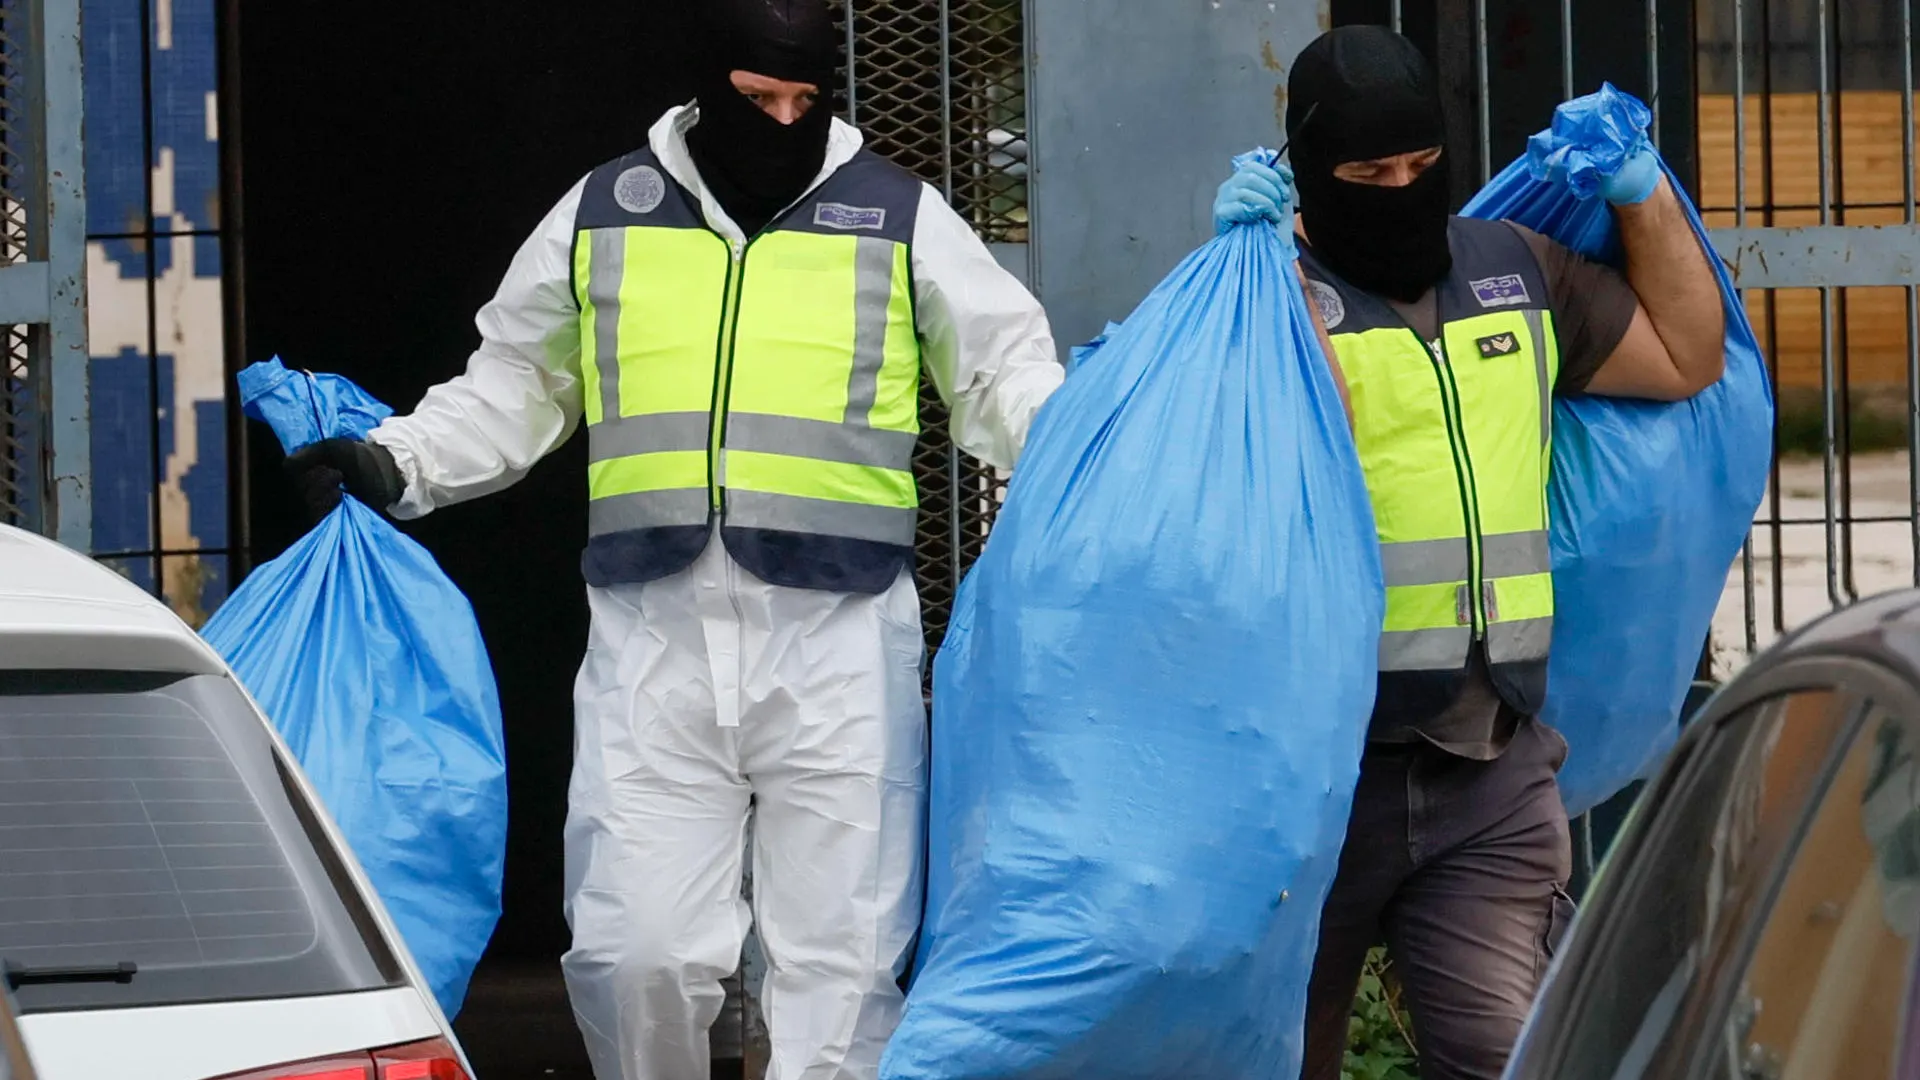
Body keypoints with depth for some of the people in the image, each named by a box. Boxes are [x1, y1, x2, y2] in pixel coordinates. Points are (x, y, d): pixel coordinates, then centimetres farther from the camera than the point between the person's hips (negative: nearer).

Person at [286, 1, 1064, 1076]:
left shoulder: (901, 218, 9)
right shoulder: (602, 214, 14)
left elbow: (1010, 382, 11)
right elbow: (510, 392, 23)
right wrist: (395, 464, 9)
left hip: (837, 637, -1)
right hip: (653, 640, 1)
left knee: (843, 950, -2)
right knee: (635, 950, -5)